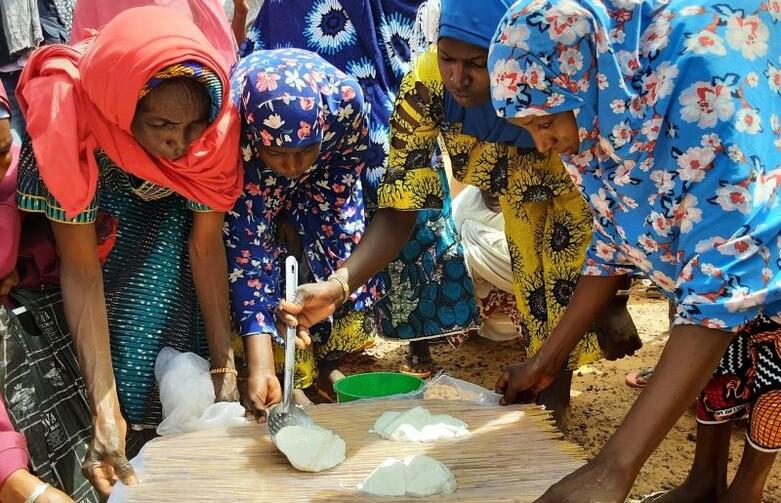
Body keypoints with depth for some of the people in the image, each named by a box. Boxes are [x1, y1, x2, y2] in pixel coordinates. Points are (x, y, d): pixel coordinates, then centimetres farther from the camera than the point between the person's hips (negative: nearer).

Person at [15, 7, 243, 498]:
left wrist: (226, 365, -25)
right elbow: (81, 270, -33)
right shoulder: (68, 121, -40)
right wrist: (107, 413, -37)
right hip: (82, 200, -1)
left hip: (168, 208, 2)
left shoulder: (217, 120, -33)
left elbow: (206, 244, -21)